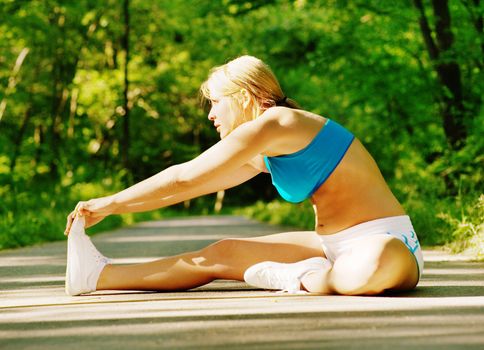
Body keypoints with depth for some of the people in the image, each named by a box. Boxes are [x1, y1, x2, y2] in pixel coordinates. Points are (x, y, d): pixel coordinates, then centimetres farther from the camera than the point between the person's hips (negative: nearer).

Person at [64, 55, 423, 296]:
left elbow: (184, 178, -10)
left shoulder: (273, 123, -15)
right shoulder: (263, 154, 13)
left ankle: (303, 279, -19)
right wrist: (108, 208, 19)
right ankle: (100, 275, 3)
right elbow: (190, 186, 19)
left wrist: (111, 202, -1)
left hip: (387, 245, -8)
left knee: (378, 264, -45)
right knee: (223, 254, 1)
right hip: (335, 245, 8)